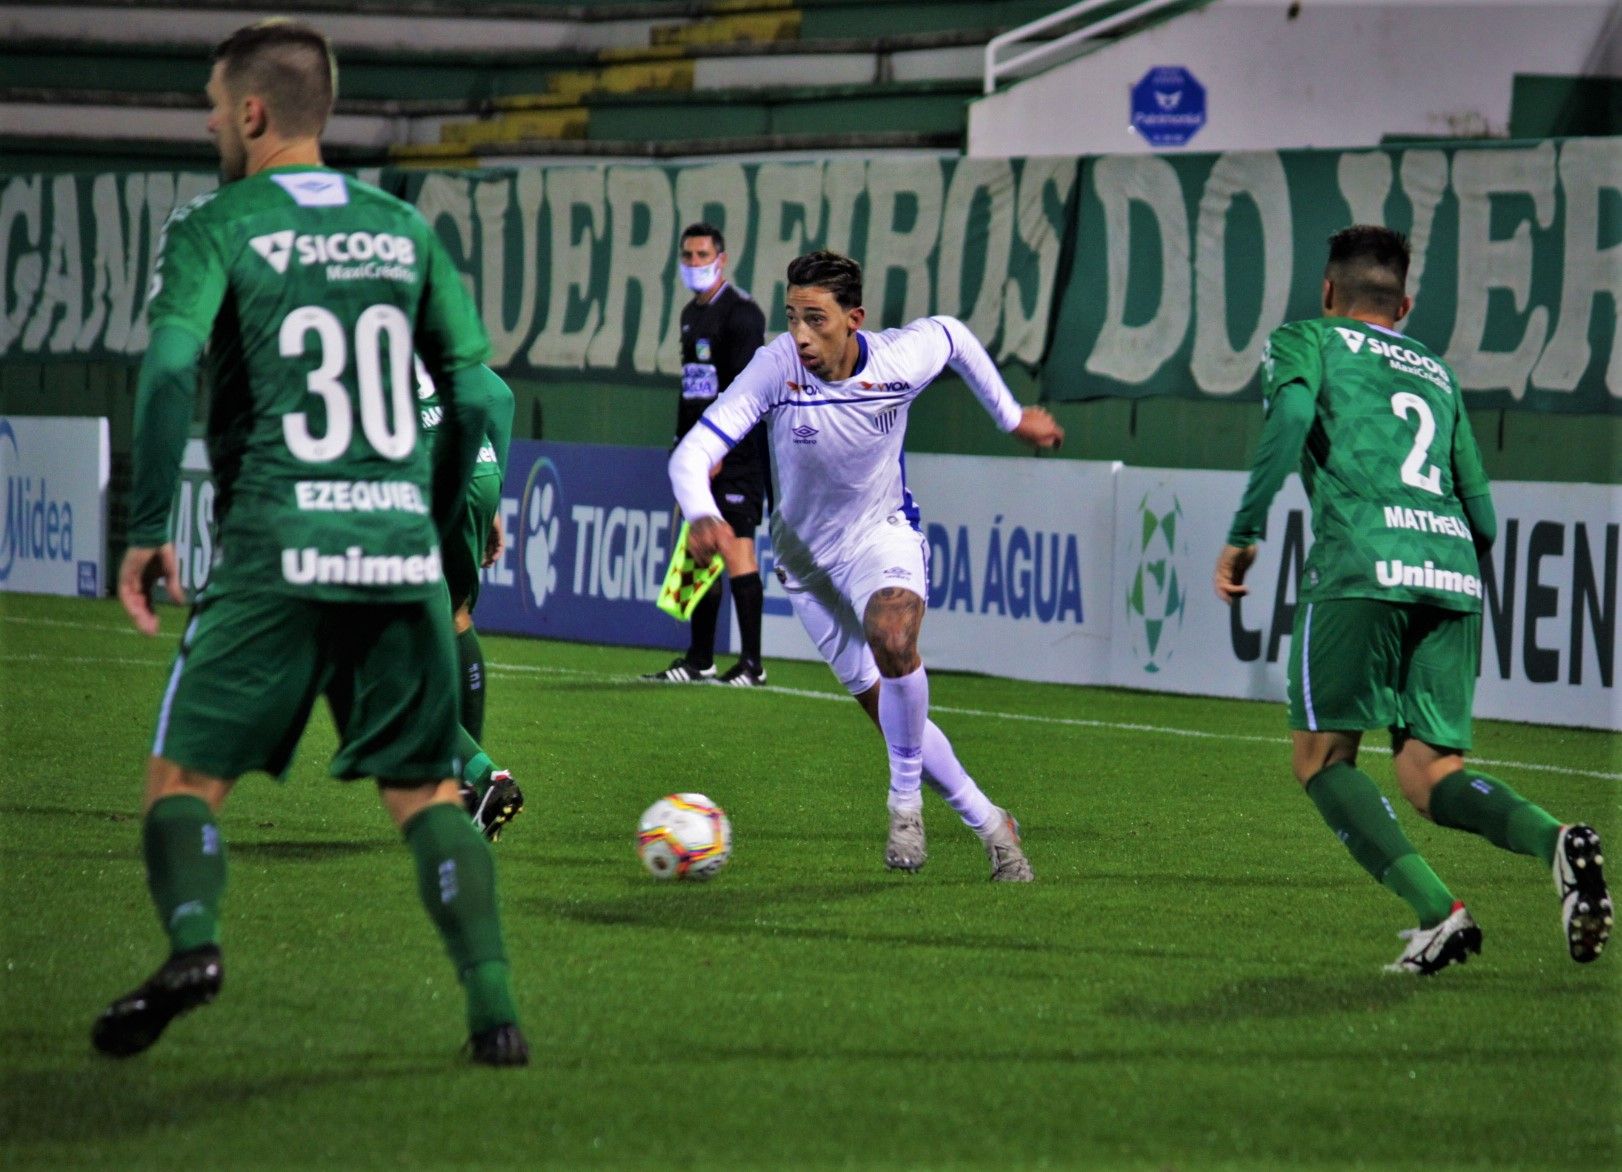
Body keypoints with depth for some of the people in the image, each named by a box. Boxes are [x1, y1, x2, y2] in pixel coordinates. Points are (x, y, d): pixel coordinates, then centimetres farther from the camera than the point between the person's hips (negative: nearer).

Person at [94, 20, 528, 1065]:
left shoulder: (215, 227, 1)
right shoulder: (403, 228, 14)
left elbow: (170, 369, -14)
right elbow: (476, 396, 11)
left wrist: (148, 530, -9)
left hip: (275, 550, -3)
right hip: (403, 551, 4)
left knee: (186, 774, 7)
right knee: (426, 787, 11)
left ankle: (192, 935, -20)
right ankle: (494, 1006, -3)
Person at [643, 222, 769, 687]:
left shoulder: (740, 312, -10)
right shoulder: (691, 314, 18)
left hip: (735, 452, -9)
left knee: (736, 547, -12)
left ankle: (752, 663, -12)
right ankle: (699, 660, 14)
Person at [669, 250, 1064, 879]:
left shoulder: (901, 358, -21)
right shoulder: (776, 368, -26)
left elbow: (952, 334, 5)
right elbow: (693, 451, -33)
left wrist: (1011, 416, 14)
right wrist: (700, 515, -54)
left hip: (883, 533, -1)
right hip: (806, 555, 1)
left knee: (893, 642, -32)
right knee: (886, 709, 2)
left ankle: (906, 803, -13)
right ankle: (989, 823, 20)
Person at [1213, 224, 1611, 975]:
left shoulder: (1305, 341, 16)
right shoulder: (1437, 372, 30)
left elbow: (1291, 414, -7)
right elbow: (1481, 512, 25)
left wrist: (1244, 534, -5)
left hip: (1361, 560, -5)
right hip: (1453, 571, 5)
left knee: (1323, 758, 5)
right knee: (1430, 776, 6)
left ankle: (1437, 911, -15)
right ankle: (1554, 841, -24)